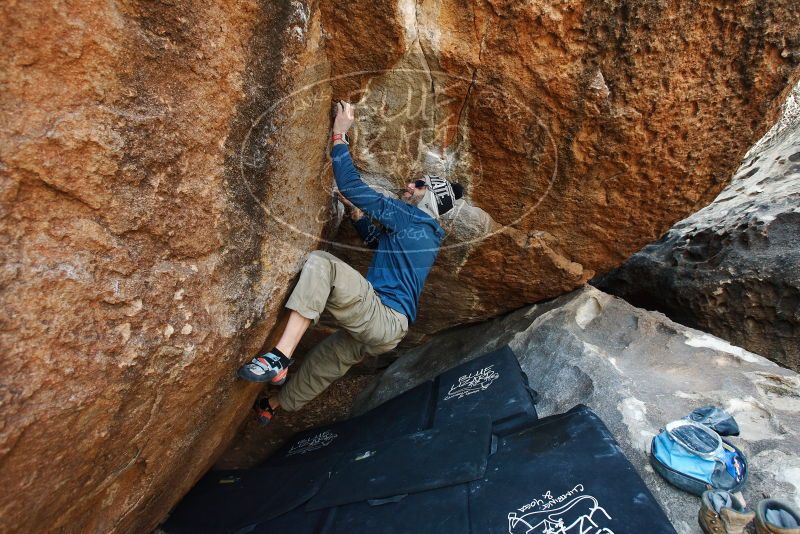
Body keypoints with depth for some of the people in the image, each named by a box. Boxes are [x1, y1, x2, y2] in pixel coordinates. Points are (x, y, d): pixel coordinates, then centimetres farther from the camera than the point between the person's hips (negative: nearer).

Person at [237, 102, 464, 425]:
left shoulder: (410, 215, -6)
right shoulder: (425, 232, 22)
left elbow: (350, 185, -11)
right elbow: (374, 240, 37)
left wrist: (339, 134, -2)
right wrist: (355, 211, 24)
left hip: (383, 316, -10)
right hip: (386, 330, 10)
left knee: (321, 262, -24)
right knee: (325, 361, 26)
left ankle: (279, 358, -31)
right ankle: (270, 407, 50)